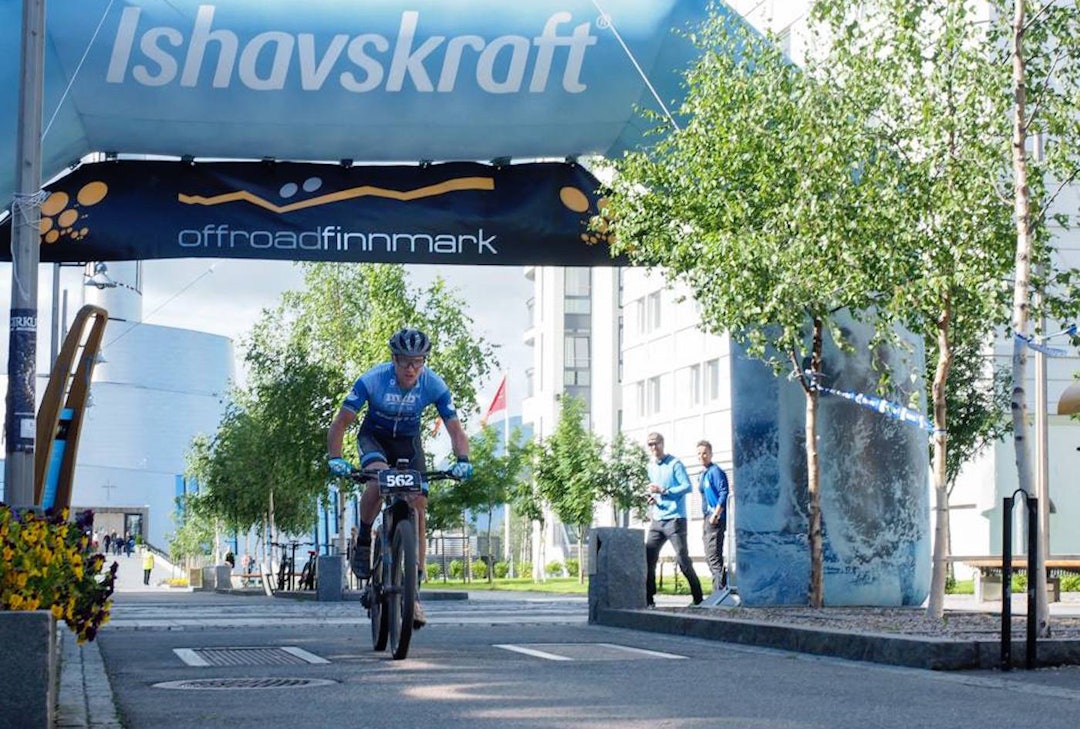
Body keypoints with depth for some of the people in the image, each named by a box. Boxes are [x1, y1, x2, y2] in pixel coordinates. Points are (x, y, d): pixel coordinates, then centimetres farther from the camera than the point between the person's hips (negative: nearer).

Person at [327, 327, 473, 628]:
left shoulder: (434, 386, -23)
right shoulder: (372, 380, -28)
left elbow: (455, 429, -21)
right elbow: (339, 424, -24)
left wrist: (463, 460, -40)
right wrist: (335, 459, -38)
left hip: (408, 441, 2)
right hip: (374, 437, -2)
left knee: (418, 508, -10)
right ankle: (362, 542, -8)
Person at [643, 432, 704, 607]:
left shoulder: (674, 464, -7)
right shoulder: (651, 466, 16)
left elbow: (688, 486, -15)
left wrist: (663, 491, -20)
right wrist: (653, 497, 5)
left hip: (675, 519, -7)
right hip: (657, 520, 7)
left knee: (682, 559, -8)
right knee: (647, 558, -1)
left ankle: (698, 598, 2)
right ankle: (648, 600, 5)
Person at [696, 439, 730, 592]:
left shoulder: (715, 471, -10)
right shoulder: (703, 474, 18)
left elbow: (724, 494, -19)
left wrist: (715, 515, -22)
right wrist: (707, 517, 18)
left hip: (716, 519, -10)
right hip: (708, 518, 10)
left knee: (714, 557, -12)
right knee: (710, 558, 14)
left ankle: (719, 591, -12)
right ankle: (724, 587, 20)